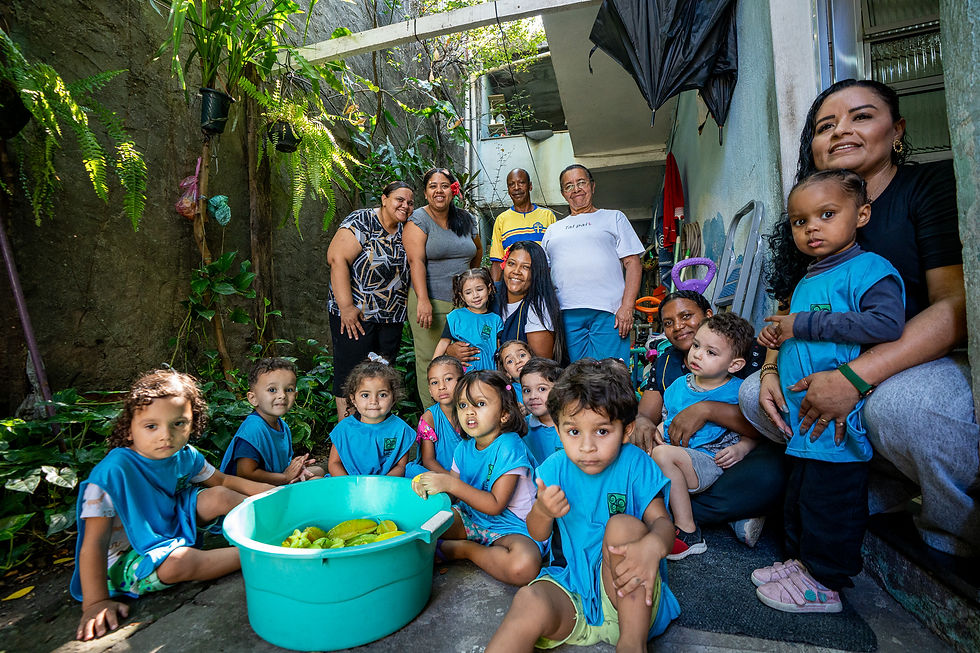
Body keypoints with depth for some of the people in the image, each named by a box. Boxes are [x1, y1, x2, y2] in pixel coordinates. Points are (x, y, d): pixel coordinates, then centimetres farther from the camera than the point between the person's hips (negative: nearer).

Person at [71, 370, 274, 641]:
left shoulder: (185, 456, -10)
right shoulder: (114, 471, -27)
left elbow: (223, 481, 6)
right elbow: (94, 543, -24)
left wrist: (271, 492, -4)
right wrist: (96, 602, -26)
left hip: (173, 528, 7)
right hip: (127, 556, -6)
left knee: (220, 497, -8)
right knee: (179, 562, -34)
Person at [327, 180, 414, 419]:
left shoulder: (405, 232, 11)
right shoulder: (361, 222, -8)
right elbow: (337, 259, -17)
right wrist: (346, 307, -22)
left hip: (391, 318, 6)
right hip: (356, 315, -6)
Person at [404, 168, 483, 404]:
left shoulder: (466, 219, 12)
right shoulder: (418, 220, -3)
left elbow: (478, 251, 29)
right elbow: (416, 261, -15)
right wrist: (423, 299, -27)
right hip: (430, 302, -4)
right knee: (430, 362, -3)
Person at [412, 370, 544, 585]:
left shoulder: (509, 446, -22)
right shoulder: (463, 448, -1)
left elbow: (495, 506, -23)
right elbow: (455, 493, 0)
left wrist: (451, 484, -28)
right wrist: (434, 481, -21)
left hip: (511, 525, -4)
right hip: (470, 517, 4)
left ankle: (464, 549, -12)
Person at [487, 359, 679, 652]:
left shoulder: (633, 463, -10)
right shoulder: (555, 468, -3)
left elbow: (662, 520, -14)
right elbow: (538, 534, 4)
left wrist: (654, 545, -39)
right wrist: (542, 511, -21)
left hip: (629, 597, 0)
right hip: (575, 588, 0)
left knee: (624, 524, -28)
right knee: (529, 602, -32)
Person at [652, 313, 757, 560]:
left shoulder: (738, 392, -2)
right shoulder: (679, 385, 11)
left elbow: (755, 432, 7)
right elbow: (666, 417, 21)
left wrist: (740, 449, -12)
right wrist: (656, 429, 0)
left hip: (708, 461, -5)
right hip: (674, 451, 6)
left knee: (663, 454, -32)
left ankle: (688, 532, -22)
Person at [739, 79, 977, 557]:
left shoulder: (937, 184, -8)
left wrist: (856, 377, -30)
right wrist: (771, 372, -11)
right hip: (846, 377, 6)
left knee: (899, 402, -36)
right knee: (754, 393, -10)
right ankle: (889, 485, 1)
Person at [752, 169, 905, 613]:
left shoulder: (868, 269, -10)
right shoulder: (806, 281, 15)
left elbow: (887, 323, -27)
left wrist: (804, 324, -23)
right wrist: (778, 334, 6)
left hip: (839, 423, -8)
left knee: (828, 507, 4)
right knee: (798, 500, 20)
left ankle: (824, 583, 22)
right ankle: (800, 562, 37)